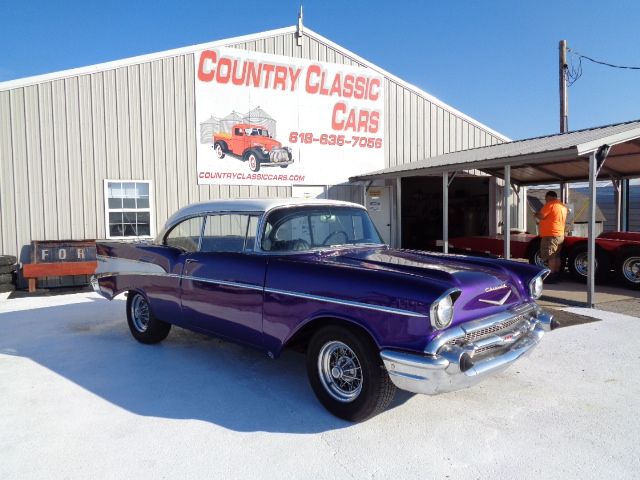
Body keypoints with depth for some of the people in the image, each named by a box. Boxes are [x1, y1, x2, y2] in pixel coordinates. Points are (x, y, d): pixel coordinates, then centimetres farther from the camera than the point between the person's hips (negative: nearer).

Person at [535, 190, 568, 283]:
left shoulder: (550, 204, -12)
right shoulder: (562, 206, 17)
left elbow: (541, 216, -17)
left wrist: (536, 214, 1)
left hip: (550, 235, -10)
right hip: (560, 235, 10)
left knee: (550, 257, -8)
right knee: (556, 256, 13)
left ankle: (551, 276, -10)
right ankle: (557, 275, 18)